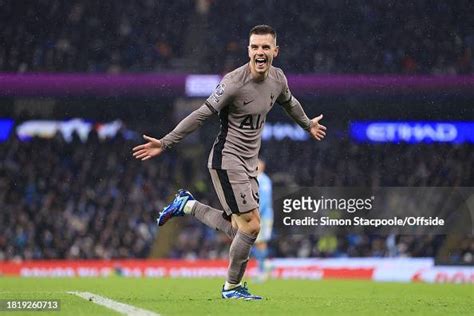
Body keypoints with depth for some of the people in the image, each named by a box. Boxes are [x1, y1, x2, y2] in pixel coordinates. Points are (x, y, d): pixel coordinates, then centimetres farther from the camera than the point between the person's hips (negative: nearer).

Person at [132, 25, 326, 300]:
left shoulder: (278, 79, 2)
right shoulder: (234, 82, -20)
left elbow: (289, 102, 26)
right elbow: (202, 115, -19)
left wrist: (308, 124, 42)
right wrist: (165, 143, -22)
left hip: (249, 163, 8)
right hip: (228, 160, -8)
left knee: (237, 228, 9)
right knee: (251, 226, -11)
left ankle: (187, 205, 28)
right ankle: (232, 287, 8)